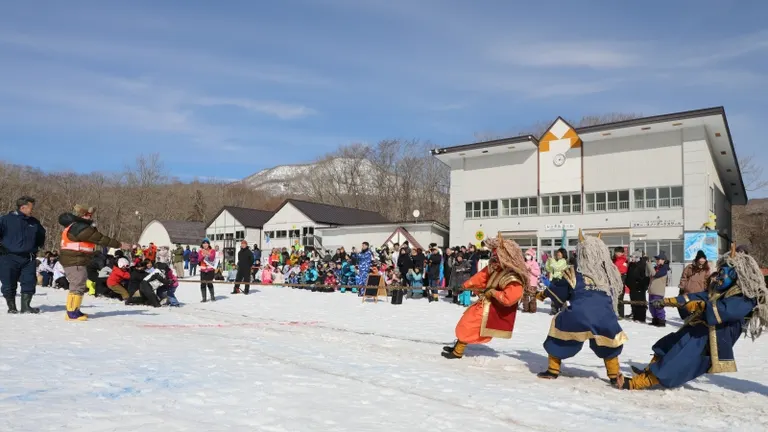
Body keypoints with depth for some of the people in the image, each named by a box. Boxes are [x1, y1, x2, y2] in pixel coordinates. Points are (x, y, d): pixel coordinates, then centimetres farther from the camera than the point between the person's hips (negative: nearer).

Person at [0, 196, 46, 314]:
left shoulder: (34, 222, 9)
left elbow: (41, 234, 27)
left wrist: (38, 245, 19)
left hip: (29, 259, 4)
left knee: (29, 282, 1)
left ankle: (26, 306, 10)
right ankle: (11, 307, 15)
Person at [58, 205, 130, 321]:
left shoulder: (74, 226, 15)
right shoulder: (81, 228, -18)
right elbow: (100, 239, -18)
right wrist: (119, 245, -14)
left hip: (76, 261, 11)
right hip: (74, 261, -11)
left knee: (79, 286, 18)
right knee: (78, 286, -9)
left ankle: (73, 310, 26)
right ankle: (72, 313, -6)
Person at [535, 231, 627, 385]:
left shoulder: (574, 273, 1)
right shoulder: (611, 274, 8)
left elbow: (558, 290, 12)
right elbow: (616, 293, 23)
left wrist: (543, 294, 30)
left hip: (577, 317, -2)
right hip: (604, 318, 2)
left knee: (559, 338, 18)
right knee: (608, 345, 25)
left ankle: (553, 370, 22)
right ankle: (615, 376, 30)